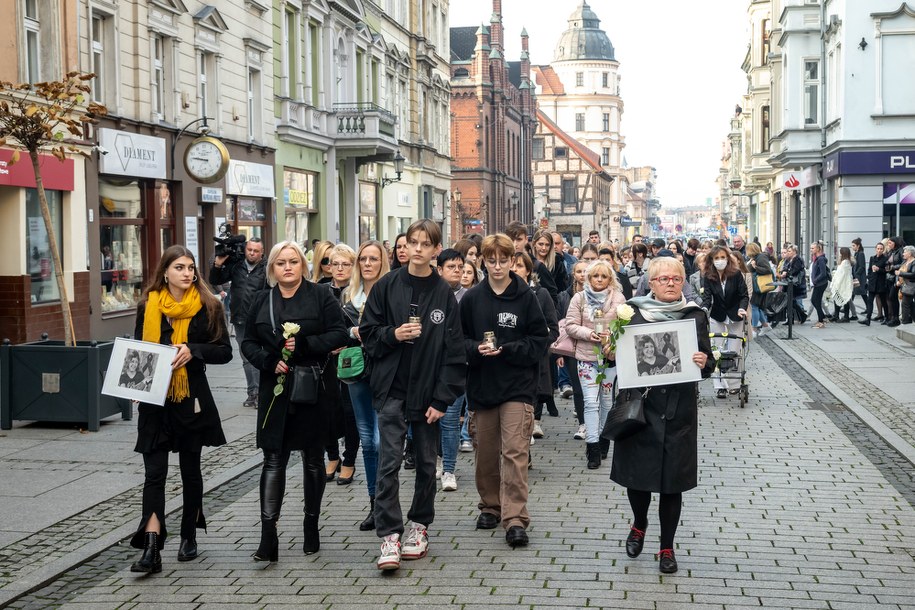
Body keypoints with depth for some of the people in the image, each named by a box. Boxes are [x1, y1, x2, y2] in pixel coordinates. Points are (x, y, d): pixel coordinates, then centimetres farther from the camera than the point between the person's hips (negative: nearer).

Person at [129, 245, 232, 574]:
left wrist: (193, 350, -18)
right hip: (155, 400, 1)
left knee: (190, 468, 12)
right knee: (154, 472, -7)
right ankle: (151, 550, -13)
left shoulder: (208, 307, -2)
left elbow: (225, 351, -1)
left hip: (192, 400, -1)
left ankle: (189, 536, 29)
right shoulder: (148, 306, 3)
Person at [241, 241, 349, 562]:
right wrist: (268, 360, -10)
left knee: (313, 459, 10)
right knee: (273, 460, -4)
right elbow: (248, 342, 9)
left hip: (315, 390, -2)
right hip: (276, 391, 2)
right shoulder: (262, 301, 9)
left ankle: (312, 525, 24)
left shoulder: (320, 296, -1)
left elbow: (339, 334, -8)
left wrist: (304, 344, -19)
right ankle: (268, 535, -8)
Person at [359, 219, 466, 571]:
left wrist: (442, 398, -7)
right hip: (392, 389, -1)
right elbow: (368, 334, 5)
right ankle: (389, 536, -6)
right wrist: (394, 334, -15)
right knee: (389, 462, -9)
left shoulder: (444, 294, -1)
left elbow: (454, 351, -2)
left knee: (426, 462, 11)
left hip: (428, 392, 1)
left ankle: (419, 525, 28)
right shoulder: (387, 287, 0)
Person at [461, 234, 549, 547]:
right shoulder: (471, 298, 4)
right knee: (485, 452, 12)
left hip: (518, 386, -3)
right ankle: (490, 506, 29)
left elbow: (540, 342, -1)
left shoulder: (526, 297, -2)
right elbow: (459, 340, 7)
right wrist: (476, 348, -13)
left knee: (515, 451, -9)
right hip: (482, 384, 3)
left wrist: (507, 349, -14)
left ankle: (515, 518, -8)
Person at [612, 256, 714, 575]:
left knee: (673, 479, 4)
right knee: (637, 473, 4)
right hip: (641, 407, 0)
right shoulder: (634, 315, 2)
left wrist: (704, 362, -17)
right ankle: (639, 524, 35)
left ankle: (667, 547, 19)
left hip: (680, 410, 0)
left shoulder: (695, 316, 4)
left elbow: (708, 363, 5)